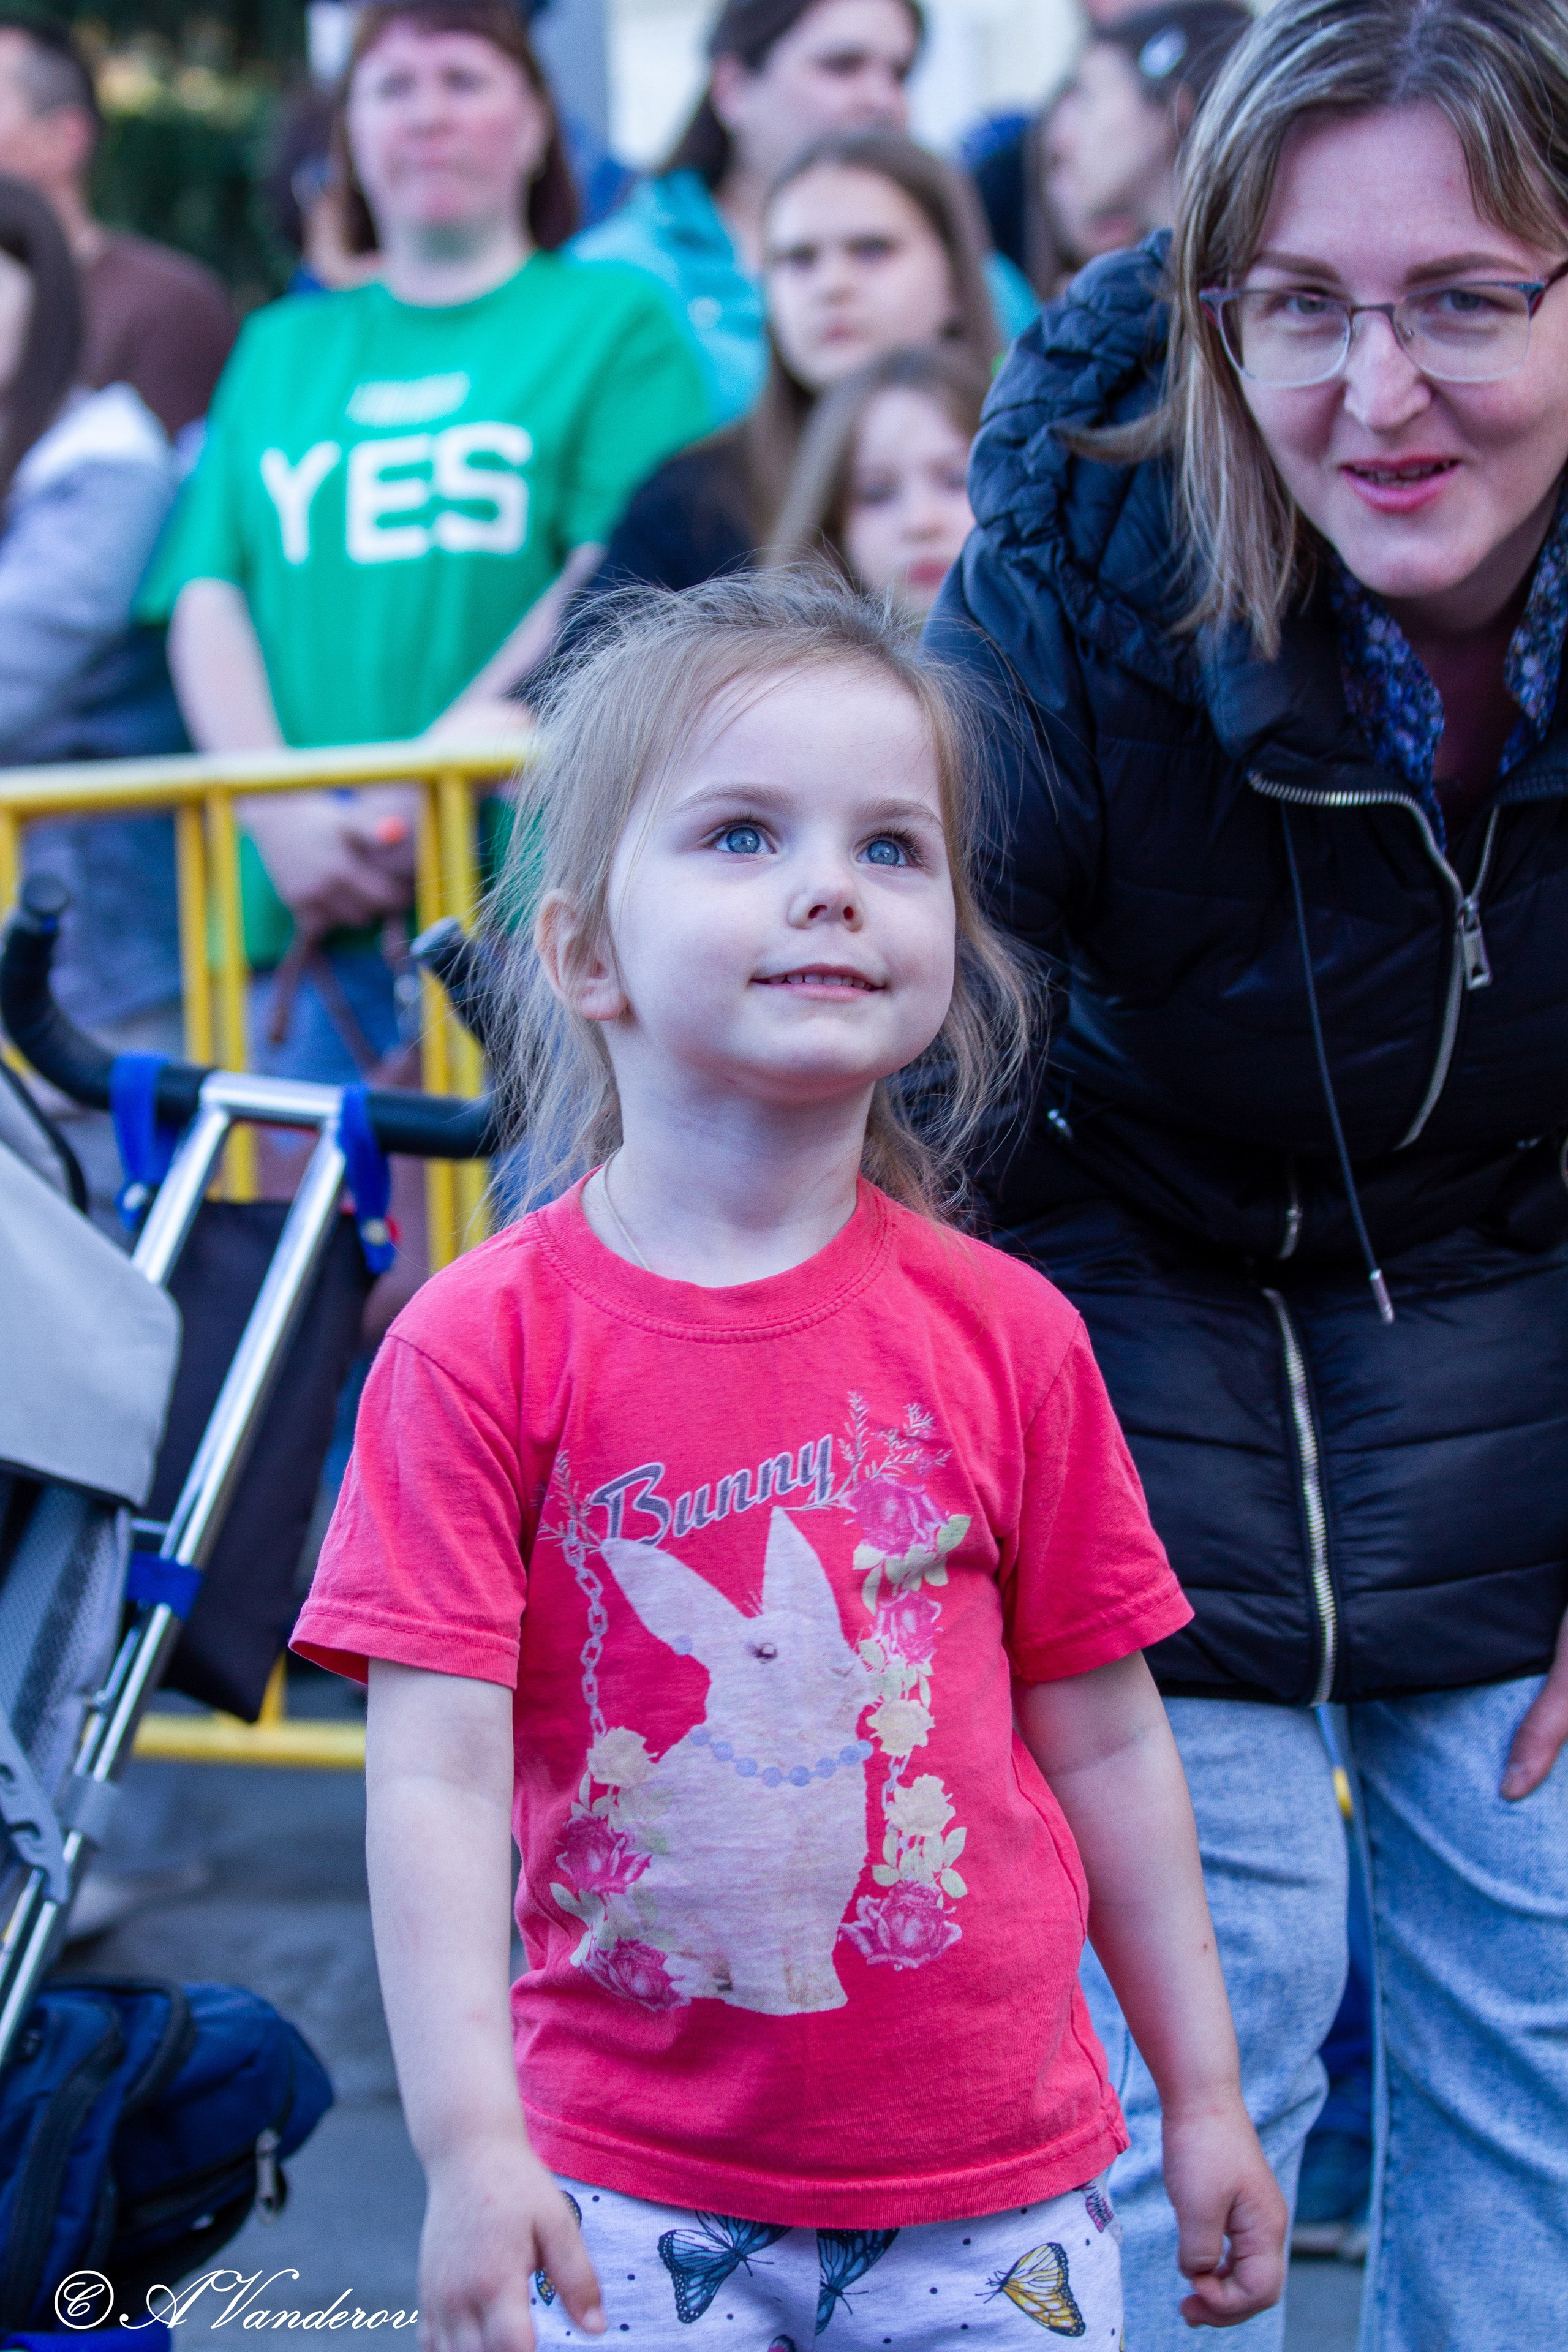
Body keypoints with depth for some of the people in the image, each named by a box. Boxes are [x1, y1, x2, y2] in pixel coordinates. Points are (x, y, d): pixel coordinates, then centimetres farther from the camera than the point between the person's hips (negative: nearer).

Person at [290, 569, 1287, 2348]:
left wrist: (1204, 2096, 11)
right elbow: (436, 1773, -11)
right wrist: (469, 2147, -19)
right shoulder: (483, 1347, -8)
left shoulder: (1006, 1334, -1)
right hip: (633, 2193, -2)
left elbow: (1104, 1745, 6)